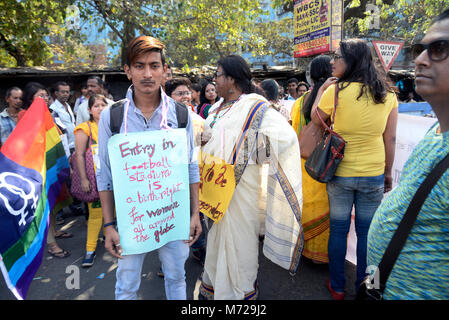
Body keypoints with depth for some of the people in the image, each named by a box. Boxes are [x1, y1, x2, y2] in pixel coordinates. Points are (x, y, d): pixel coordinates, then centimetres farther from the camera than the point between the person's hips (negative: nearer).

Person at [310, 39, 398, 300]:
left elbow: (315, 119, 3)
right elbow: (390, 138, 3)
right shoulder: (388, 94, 0)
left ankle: (337, 287, 26)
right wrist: (388, 173, 12)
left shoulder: (336, 91, -12)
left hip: (340, 173, -2)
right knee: (367, 232, 14)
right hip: (373, 175, 3)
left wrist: (322, 89, 11)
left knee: (339, 229, 11)